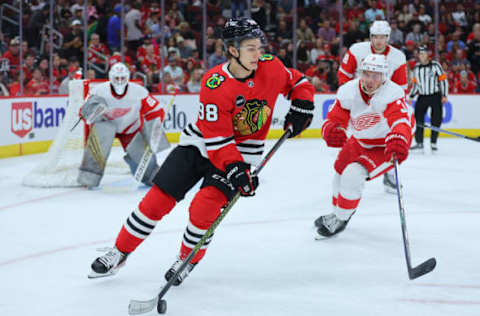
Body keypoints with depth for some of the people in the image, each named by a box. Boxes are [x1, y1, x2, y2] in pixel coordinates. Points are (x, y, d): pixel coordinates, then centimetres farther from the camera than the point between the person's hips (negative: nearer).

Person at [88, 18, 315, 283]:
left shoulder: (271, 68, -13)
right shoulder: (214, 84, -24)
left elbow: (298, 82, 8)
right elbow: (217, 138, -25)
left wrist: (301, 108, -9)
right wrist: (235, 170, -34)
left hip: (242, 151, 1)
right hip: (200, 144, -1)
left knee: (205, 207, -19)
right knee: (158, 198, -2)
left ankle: (187, 261, 8)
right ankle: (119, 254, 16)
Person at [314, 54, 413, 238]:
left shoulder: (392, 94, -33)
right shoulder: (349, 91, -18)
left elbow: (401, 121, -49)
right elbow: (335, 118, -16)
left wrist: (398, 140, -72)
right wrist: (331, 130, -42)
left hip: (386, 146, -6)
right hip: (360, 141, 6)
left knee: (353, 175, -21)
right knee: (341, 173, 18)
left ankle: (340, 219, 0)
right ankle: (339, 210, 47)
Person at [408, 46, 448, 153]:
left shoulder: (435, 65, -6)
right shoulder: (416, 68, 8)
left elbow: (443, 80, -5)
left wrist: (444, 95, -10)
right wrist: (411, 96, 11)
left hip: (435, 96, -4)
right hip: (422, 97, 4)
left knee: (436, 120, -2)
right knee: (418, 119, -3)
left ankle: (433, 143, 9)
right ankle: (419, 143, 3)